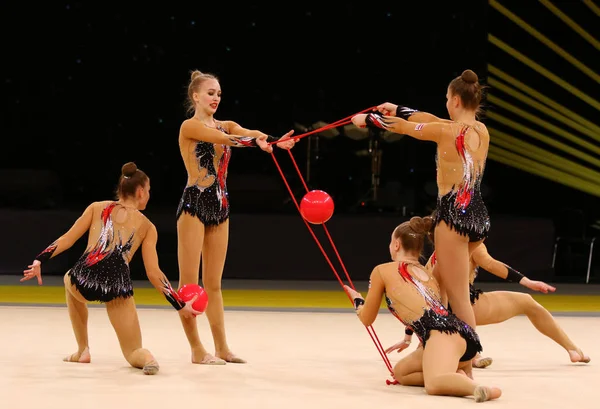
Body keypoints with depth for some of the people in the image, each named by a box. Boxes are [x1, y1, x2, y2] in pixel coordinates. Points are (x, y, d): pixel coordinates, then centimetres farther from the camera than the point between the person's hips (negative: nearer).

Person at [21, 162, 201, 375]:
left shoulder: (97, 208, 20)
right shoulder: (147, 227, 18)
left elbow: (67, 240, 11)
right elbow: (153, 273, 11)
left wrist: (39, 260, 11)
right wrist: (180, 306, 16)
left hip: (85, 279, 1)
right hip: (118, 285, -1)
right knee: (133, 352, 17)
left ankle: (83, 350, 38)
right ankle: (145, 357, -22)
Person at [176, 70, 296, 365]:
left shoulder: (225, 126, 13)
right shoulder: (190, 126, -5)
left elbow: (245, 132, -8)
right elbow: (223, 138, -23)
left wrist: (273, 141, -31)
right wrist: (257, 141, -40)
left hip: (219, 206, 7)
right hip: (195, 204, -7)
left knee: (214, 283, 10)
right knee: (189, 282, -2)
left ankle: (221, 347, 13)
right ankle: (197, 349, 2)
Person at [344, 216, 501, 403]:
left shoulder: (382, 271, 15)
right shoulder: (428, 273, 30)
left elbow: (367, 319, 26)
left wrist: (357, 300, 47)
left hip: (444, 333, -7)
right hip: (463, 332, 7)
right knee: (400, 372, 23)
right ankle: (457, 376, 1)